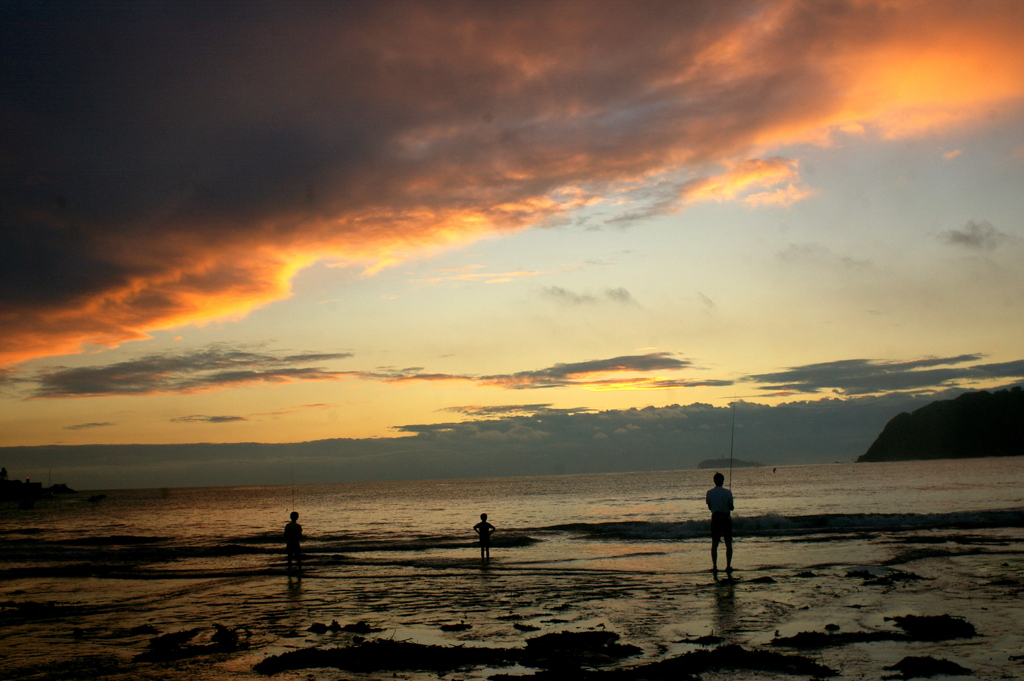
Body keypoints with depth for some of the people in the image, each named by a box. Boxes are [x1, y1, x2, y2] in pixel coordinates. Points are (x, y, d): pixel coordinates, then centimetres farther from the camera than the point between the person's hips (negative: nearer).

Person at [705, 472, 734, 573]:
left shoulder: (709, 493, -1)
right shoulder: (727, 492, -7)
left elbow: (709, 506, 6)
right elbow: (731, 508, -4)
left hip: (715, 518, 1)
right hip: (726, 518, -1)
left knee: (714, 544, 6)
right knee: (728, 544, 5)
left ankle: (714, 566, 1)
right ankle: (728, 566, 2)